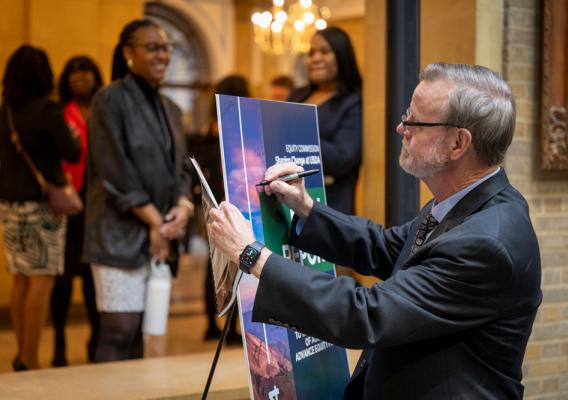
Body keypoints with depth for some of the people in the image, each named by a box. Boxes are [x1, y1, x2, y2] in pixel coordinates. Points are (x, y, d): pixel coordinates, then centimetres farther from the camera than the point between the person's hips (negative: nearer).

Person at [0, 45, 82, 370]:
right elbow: (72, 154, -9)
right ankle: (30, 361, -3)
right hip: (41, 204, -6)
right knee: (42, 279, -3)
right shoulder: (47, 110, -12)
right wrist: (75, 137, 10)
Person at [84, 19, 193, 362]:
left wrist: (183, 206, -5)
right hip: (121, 232, -6)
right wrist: (154, 219, -12)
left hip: (160, 234, 7)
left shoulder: (170, 109, 17)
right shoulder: (111, 100, -6)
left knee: (142, 332, 7)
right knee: (121, 329, -10)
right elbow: (114, 171, -13)